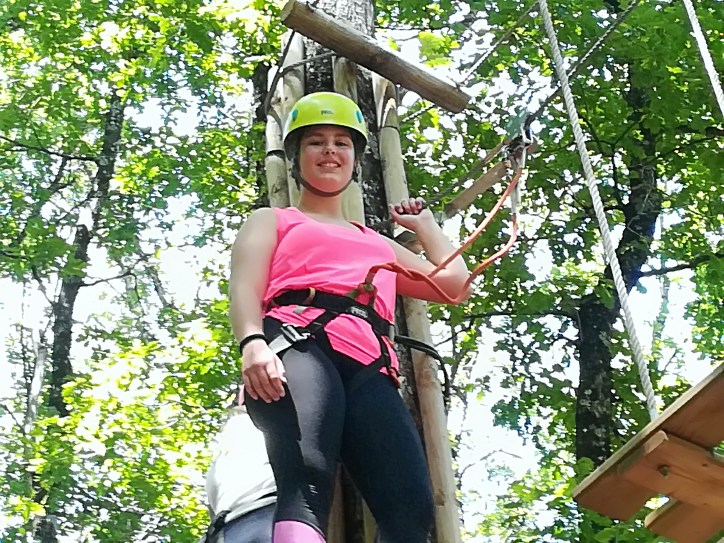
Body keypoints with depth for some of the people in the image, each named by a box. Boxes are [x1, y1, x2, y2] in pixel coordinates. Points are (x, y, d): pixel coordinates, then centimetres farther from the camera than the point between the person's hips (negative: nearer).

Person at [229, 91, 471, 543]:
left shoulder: (378, 244, 41)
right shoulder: (272, 221, 30)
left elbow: (454, 281, 37)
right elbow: (244, 288, 11)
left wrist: (423, 222, 51)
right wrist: (252, 342, -12)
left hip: (368, 368, 4)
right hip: (299, 344, -4)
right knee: (308, 485, -35)